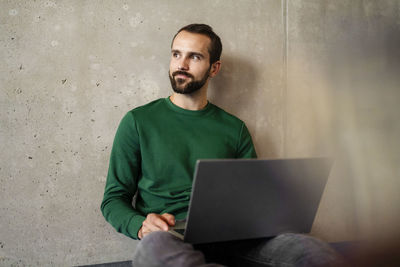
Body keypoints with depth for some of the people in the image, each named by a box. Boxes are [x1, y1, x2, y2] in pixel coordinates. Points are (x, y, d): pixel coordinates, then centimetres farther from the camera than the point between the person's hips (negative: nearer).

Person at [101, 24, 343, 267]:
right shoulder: (138, 121, 9)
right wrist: (141, 225, -15)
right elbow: (114, 198, 8)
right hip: (170, 239, 0)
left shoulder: (235, 129, 16)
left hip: (228, 238, 1)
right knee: (156, 247, -41)